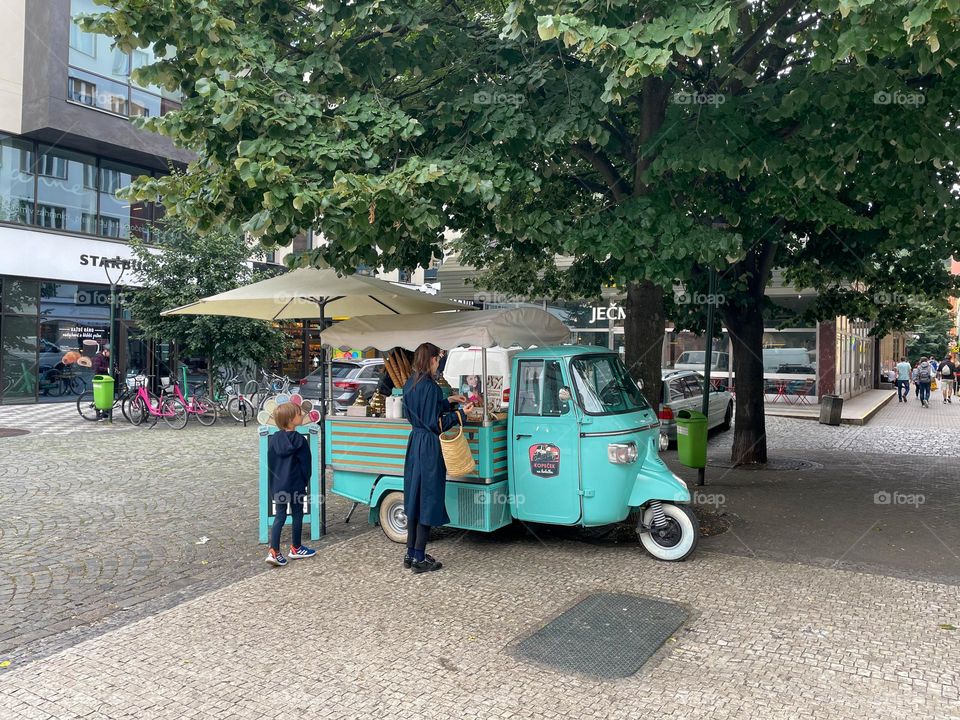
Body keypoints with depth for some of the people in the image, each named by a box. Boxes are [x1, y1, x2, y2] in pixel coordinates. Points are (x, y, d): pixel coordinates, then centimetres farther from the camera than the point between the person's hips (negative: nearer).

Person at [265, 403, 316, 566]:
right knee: (297, 516, 11)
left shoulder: (274, 439, -1)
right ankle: (296, 549, 24)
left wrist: (274, 482, 17)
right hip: (296, 485, -5)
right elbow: (306, 463, -9)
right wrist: (305, 480, 6)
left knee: (279, 516, 9)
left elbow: (270, 462, 6)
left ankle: (274, 552, 1)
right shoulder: (299, 440, -15)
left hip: (278, 486, 5)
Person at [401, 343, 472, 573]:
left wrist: (448, 401, 22)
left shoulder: (410, 384, 9)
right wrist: (460, 413, -10)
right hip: (429, 447, -9)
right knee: (428, 500, 0)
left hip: (414, 442, 9)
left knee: (414, 497, 15)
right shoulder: (430, 386, -18)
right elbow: (435, 423, -18)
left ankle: (411, 553, 23)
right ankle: (419, 558, 6)